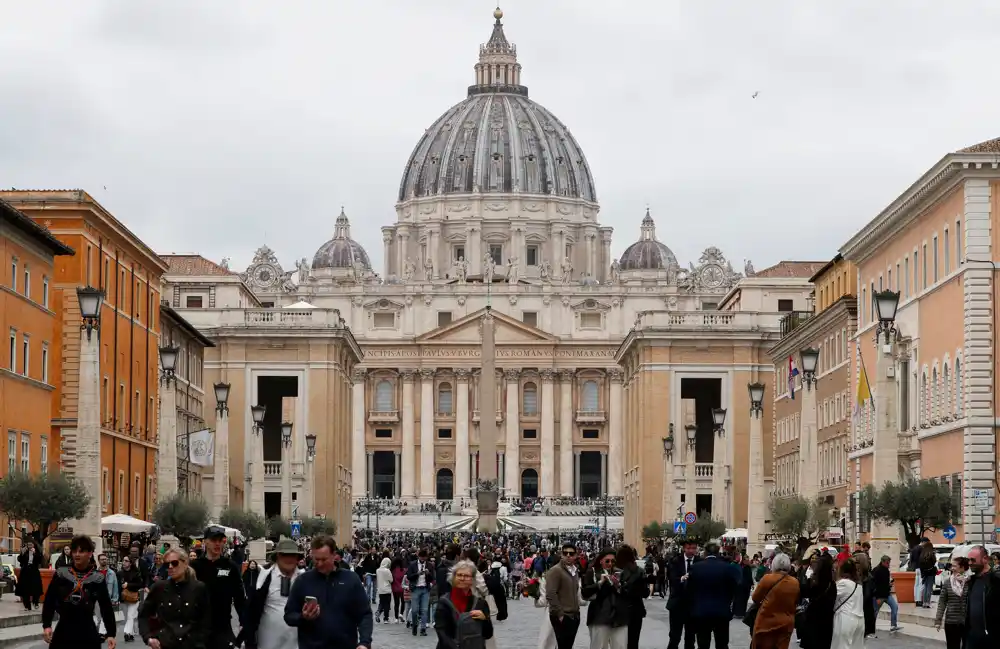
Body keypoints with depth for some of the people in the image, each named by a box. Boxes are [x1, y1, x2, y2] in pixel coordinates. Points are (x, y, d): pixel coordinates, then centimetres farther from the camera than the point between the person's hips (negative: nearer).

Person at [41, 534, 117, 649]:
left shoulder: (97, 578, -1)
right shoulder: (61, 574, 0)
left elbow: (106, 607, 1)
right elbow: (49, 601, 2)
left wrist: (111, 634, -3)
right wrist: (46, 625, -7)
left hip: (88, 634, 0)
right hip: (63, 632, 0)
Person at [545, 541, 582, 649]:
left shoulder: (575, 571, 16)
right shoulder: (555, 571, -11)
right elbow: (550, 595, -18)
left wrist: (576, 611, 16)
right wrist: (560, 614, -18)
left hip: (574, 616, 8)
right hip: (562, 617, -8)